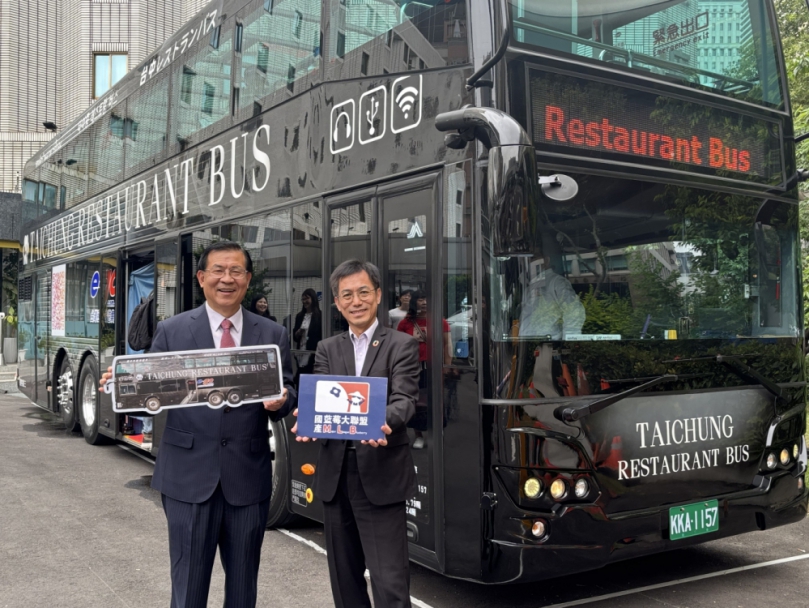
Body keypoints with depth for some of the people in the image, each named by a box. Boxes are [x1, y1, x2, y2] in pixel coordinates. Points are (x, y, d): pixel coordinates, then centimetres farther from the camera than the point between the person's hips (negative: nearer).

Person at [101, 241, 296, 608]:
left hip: (248, 477, 2)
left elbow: (287, 394, 3)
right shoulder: (171, 331, 3)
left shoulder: (273, 335, 6)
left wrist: (281, 400, -19)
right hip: (188, 476, -1)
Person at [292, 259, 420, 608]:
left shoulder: (401, 345, 1)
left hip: (381, 476, -4)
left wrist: (384, 422, -35)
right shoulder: (327, 350, 12)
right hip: (335, 475, 5)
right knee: (344, 578, 15)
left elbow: (404, 398, -12)